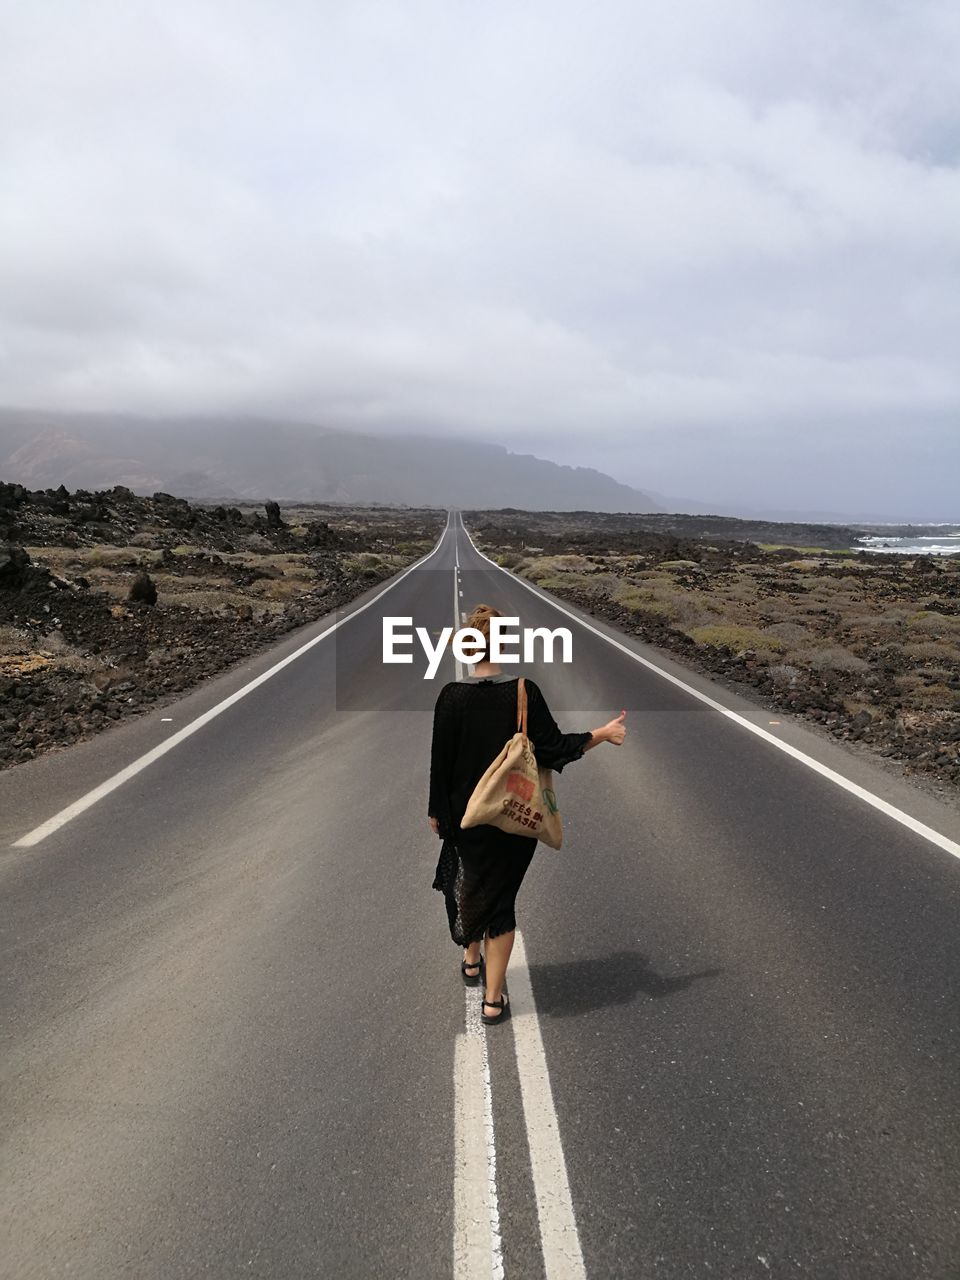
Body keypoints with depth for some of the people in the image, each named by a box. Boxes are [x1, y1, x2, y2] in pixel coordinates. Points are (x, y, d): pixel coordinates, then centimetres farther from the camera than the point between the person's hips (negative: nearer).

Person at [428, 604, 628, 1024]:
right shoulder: (525, 691, -14)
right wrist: (603, 733, 1)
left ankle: (472, 961, 45)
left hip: (466, 814, 1)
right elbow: (553, 747, -13)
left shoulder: (451, 695, -13)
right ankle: (493, 999, 13)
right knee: (501, 895, 11)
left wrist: (436, 810, 6)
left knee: (472, 882, 26)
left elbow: (440, 759, -7)